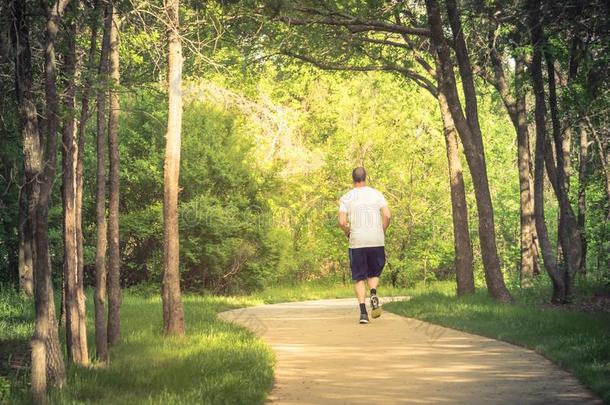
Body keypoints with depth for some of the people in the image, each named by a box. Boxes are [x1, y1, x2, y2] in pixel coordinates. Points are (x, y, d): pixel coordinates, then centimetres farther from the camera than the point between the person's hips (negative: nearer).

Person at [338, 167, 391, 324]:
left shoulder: (346, 198, 2)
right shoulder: (376, 194, 5)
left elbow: (342, 222, -7)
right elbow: (387, 215, -5)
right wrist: (382, 232, 9)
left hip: (357, 242, -1)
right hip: (377, 241, 1)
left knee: (359, 277, 7)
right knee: (374, 273, 19)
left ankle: (363, 312, -7)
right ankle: (373, 294, -13)